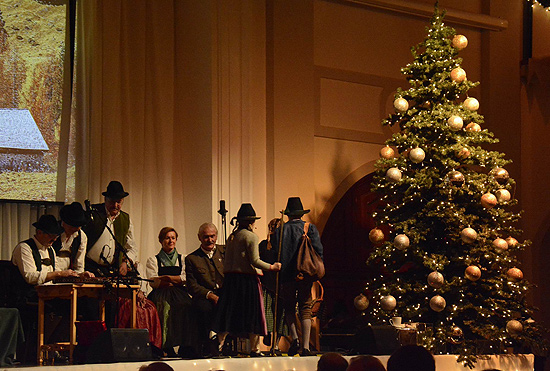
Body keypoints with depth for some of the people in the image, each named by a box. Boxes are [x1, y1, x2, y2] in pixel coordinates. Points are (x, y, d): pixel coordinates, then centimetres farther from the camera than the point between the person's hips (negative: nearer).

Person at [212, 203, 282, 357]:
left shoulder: (232, 236, 13)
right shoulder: (251, 236, -9)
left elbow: (226, 261, 14)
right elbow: (255, 261, -14)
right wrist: (272, 267, -5)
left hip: (230, 278, 7)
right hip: (247, 279, -7)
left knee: (229, 314, 8)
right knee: (253, 314, 0)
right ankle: (254, 348, 0)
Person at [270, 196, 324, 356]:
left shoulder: (279, 231, 2)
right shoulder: (310, 229, 0)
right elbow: (319, 251, -6)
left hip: (286, 277, 0)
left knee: (289, 308, 16)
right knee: (305, 309, 4)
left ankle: (295, 338, -2)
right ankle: (305, 346, -4)